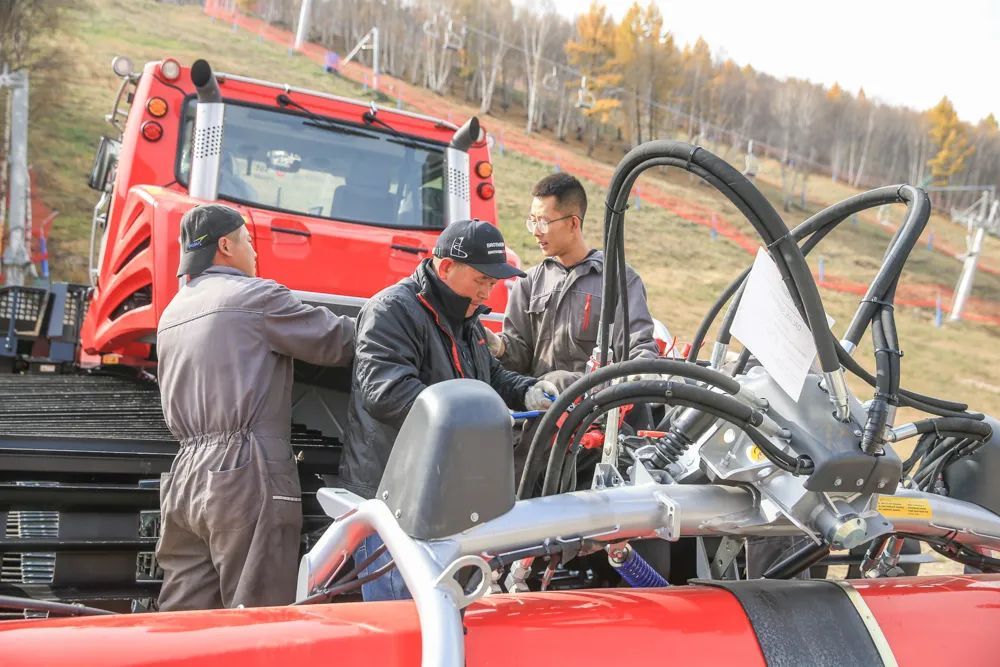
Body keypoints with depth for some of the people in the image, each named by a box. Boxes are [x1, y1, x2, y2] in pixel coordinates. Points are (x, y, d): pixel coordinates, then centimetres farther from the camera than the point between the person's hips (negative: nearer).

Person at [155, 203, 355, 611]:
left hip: (185, 474, 8)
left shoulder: (172, 313, 23)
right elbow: (335, 342, -2)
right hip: (246, 473, -8)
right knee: (257, 622, -4)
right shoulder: (257, 295, -3)